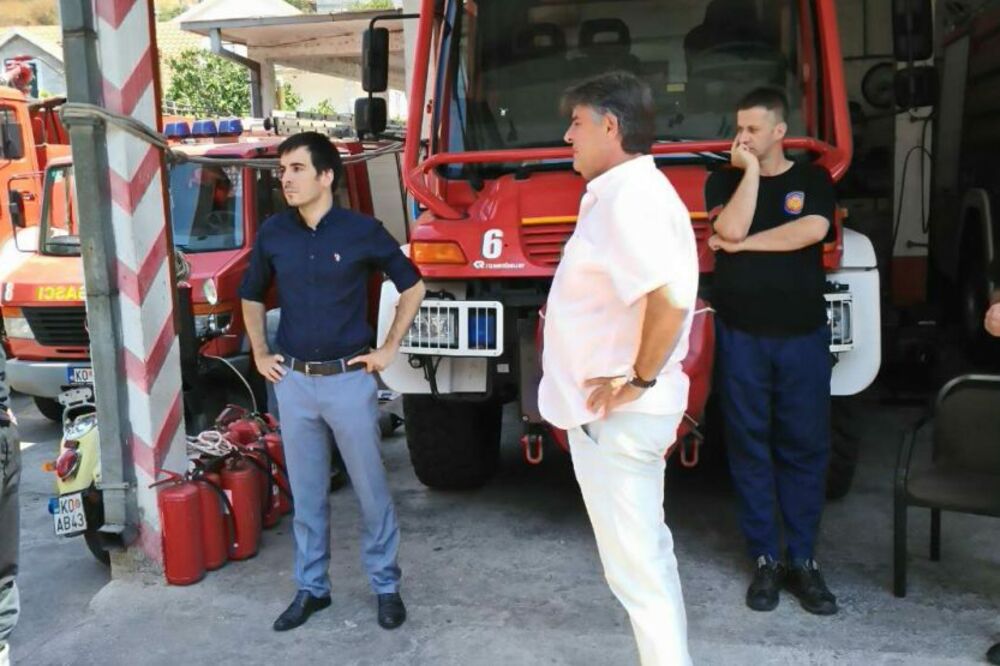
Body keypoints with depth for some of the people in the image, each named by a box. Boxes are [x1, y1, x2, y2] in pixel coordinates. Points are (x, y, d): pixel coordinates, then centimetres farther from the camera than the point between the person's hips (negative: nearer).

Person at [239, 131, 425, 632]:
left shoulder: (362, 230, -7)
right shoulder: (273, 233, 3)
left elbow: (412, 287, 4)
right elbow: (251, 297, 19)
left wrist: (389, 348, 0)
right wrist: (260, 353, 11)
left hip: (350, 380, -3)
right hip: (293, 382, 3)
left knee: (370, 489, 7)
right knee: (306, 492, 12)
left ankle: (386, 586, 22)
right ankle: (311, 588, 27)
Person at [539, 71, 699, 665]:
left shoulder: (631, 196, -20)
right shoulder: (627, 190, 13)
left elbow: (671, 296, -34)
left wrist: (640, 380, -23)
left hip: (615, 416, -11)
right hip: (623, 413, 11)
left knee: (635, 565, 1)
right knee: (648, 552, 21)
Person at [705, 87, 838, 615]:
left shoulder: (813, 180, 7)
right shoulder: (723, 181, 7)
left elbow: (812, 230, -13)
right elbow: (731, 227, -13)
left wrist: (740, 245, -9)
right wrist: (749, 169, -8)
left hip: (803, 335, 0)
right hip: (741, 335, 0)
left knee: (805, 446, 4)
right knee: (750, 445, 3)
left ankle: (804, 559, 15)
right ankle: (764, 559, 13)